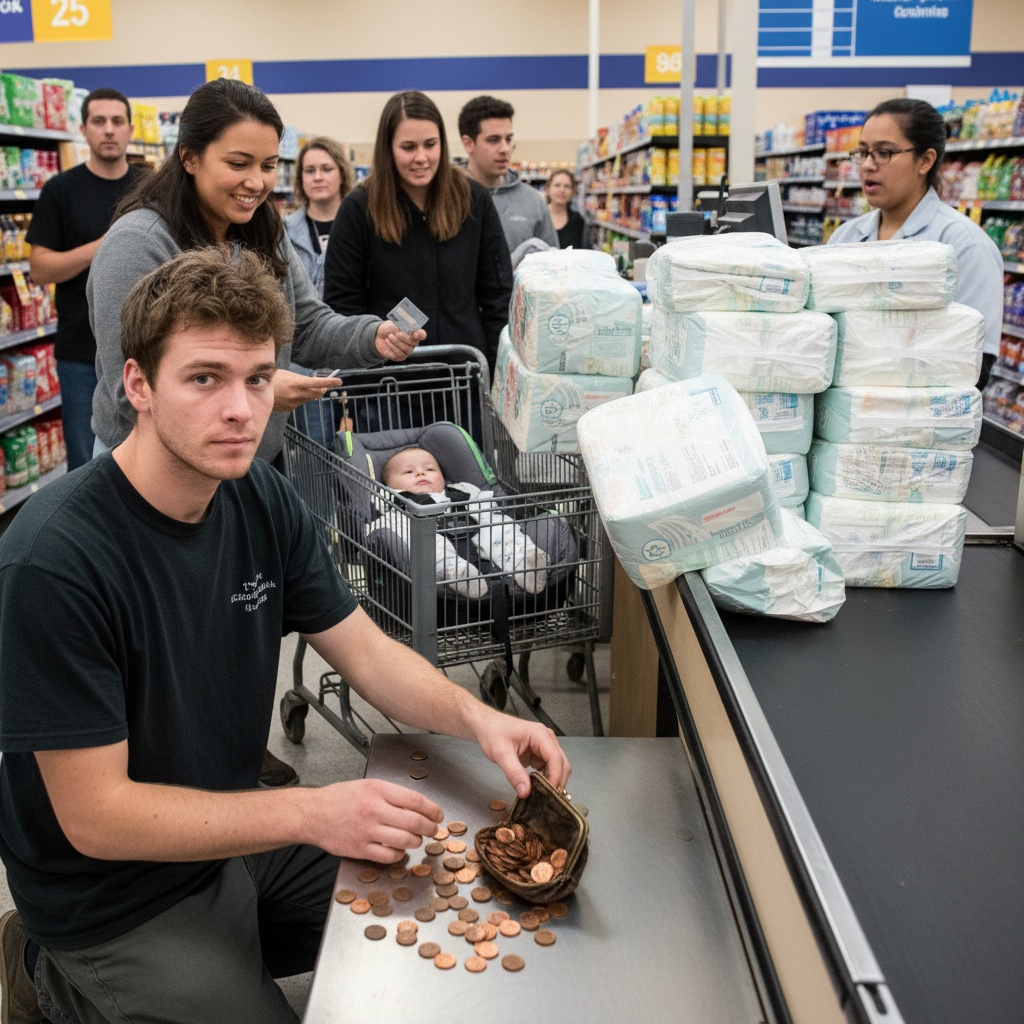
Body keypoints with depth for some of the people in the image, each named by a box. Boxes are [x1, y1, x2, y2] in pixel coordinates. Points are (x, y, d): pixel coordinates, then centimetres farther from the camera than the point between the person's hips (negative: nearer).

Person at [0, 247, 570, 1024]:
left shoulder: (264, 501, -7)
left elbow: (367, 652, -3)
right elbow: (94, 816, -25)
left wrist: (475, 717, -21)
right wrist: (310, 814, -33)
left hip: (232, 833, 7)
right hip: (115, 901, -6)